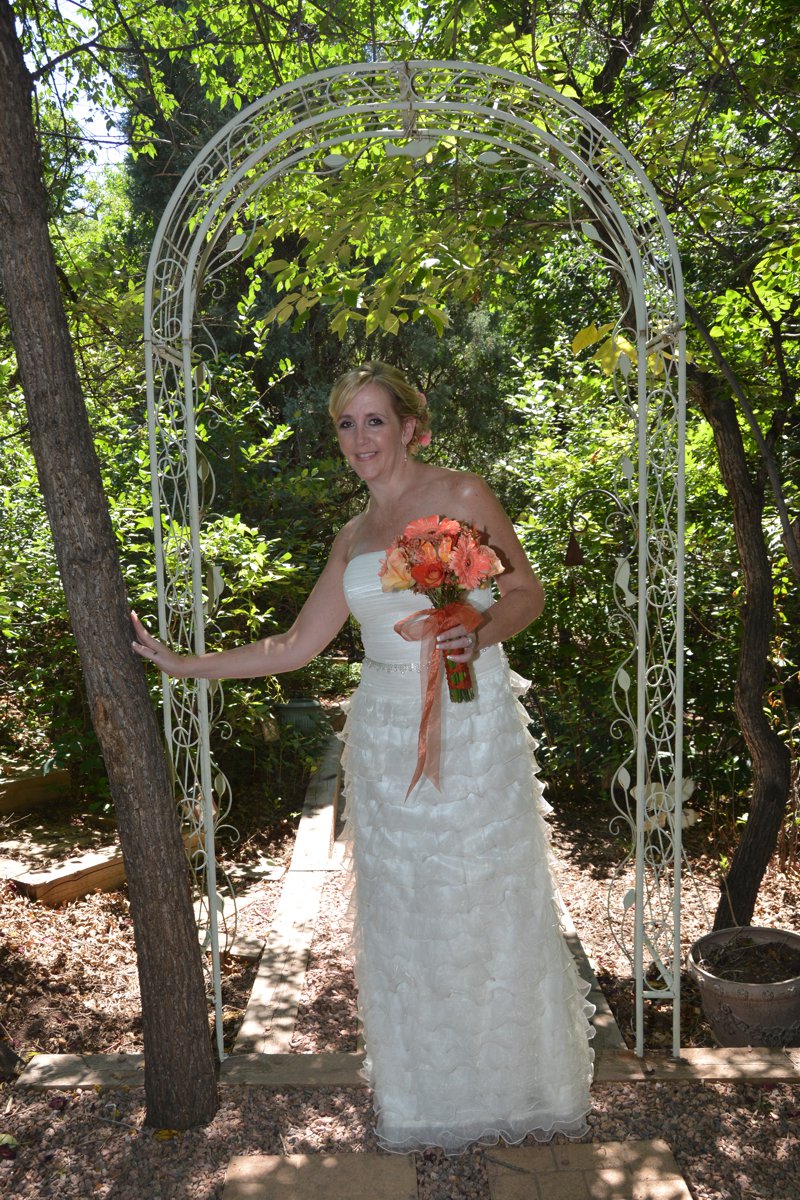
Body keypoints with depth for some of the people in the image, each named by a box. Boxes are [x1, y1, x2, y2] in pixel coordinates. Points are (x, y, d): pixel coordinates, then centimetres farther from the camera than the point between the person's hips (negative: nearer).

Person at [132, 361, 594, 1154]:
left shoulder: (462, 496, -1)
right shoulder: (352, 538, 11)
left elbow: (527, 591, 1)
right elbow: (296, 647, 10)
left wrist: (481, 634, -20)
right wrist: (183, 664, 10)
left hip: (471, 727, -4)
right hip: (387, 738, 4)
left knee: (486, 910, 6)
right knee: (400, 916, 10)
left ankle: (513, 1087, 30)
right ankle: (425, 1094, 31)